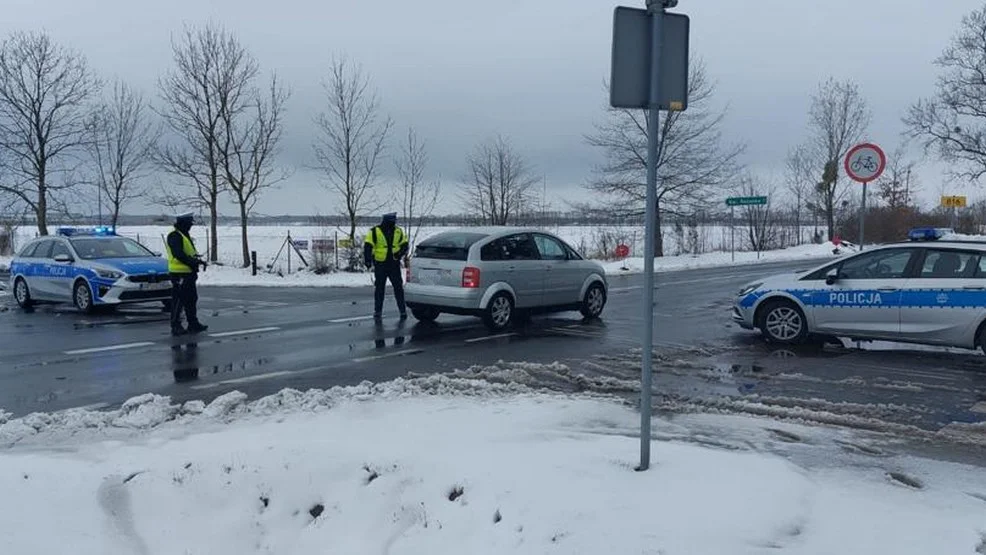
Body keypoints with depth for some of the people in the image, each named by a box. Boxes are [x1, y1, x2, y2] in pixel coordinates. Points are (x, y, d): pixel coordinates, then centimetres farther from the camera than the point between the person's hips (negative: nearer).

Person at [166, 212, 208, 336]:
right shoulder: (175, 236, -13)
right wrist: (195, 262, -21)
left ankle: (193, 324, 22)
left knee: (191, 299, 14)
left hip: (188, 273, 10)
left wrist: (198, 261, 5)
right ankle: (175, 326, -1)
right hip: (179, 273, -10)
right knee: (178, 300, -6)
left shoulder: (185, 236, 19)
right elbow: (179, 255, -23)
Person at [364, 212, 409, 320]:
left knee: (398, 288, 0)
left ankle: (403, 310, 5)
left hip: (394, 265, 2)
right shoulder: (374, 232, -3)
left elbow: (404, 245, 10)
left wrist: (400, 253, -10)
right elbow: (367, 247, -6)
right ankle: (377, 311, 13)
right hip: (380, 265, -2)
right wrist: (368, 260, -16)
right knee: (379, 288, 5)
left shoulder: (398, 232, 7)